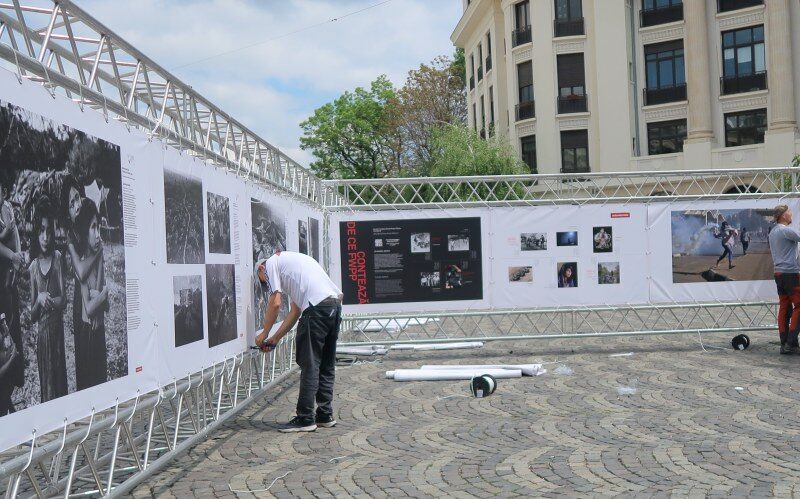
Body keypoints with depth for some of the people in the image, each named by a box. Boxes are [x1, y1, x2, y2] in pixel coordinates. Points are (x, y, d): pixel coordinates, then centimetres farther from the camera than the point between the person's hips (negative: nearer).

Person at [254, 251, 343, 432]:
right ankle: (325, 415, 21)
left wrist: (264, 334, 14)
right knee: (326, 365, 15)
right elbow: (295, 310, 31)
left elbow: (275, 303, 1)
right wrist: (275, 339, 32)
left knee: (309, 365, -2)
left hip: (317, 306, -9)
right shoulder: (291, 260, 34)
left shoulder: (271, 263, 10)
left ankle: (305, 418, 3)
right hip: (335, 303, 9)